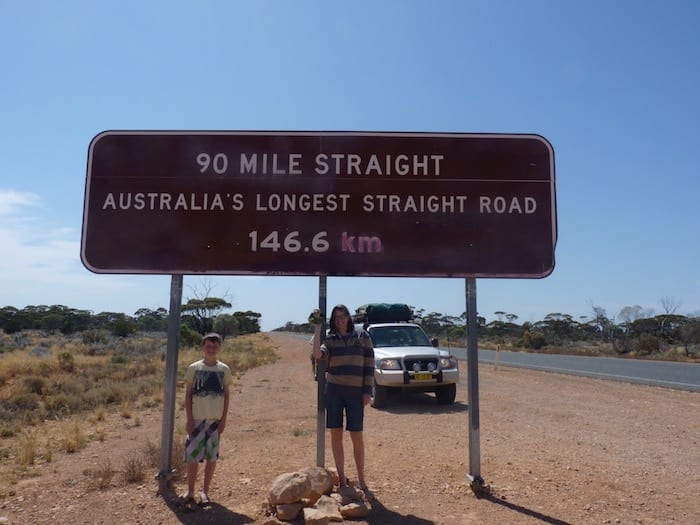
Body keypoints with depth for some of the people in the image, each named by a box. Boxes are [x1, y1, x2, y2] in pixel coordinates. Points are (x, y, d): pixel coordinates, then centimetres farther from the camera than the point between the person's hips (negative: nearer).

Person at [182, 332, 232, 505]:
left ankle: (205, 491, 20)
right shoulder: (194, 368, -2)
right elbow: (188, 394, 0)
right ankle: (190, 491, 18)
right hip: (197, 418, -1)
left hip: (216, 419, 1)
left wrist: (224, 419, 1)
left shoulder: (224, 369, 1)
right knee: (192, 455, 2)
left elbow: (226, 395, 5)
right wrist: (189, 418, -4)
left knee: (211, 456, 7)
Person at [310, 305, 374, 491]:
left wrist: (368, 391, -4)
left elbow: (369, 364, 2)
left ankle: (361, 479, 17)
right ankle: (341, 479, 19)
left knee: (356, 436, 0)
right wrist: (317, 327, -13)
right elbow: (317, 354, -14)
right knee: (335, 435, 5)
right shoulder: (330, 340, 6)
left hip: (356, 392, -1)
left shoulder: (362, 336, 4)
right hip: (334, 391, 2)